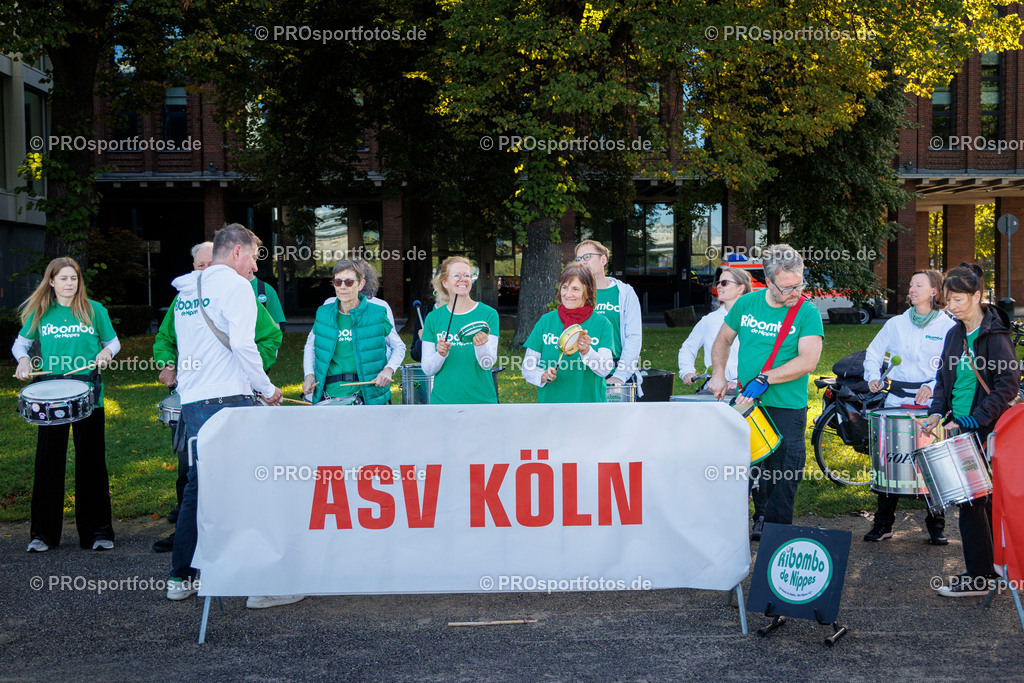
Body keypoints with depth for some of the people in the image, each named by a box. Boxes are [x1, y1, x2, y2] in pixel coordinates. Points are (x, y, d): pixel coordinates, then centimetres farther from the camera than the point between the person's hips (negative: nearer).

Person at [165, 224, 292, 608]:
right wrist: (267, 388, -7)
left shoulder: (186, 293, 19)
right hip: (228, 400, -8)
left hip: (191, 403, 8)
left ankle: (181, 577, 22)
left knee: (198, 487, 16)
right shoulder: (233, 284, -6)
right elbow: (242, 343, -18)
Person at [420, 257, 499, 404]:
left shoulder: (488, 314, -2)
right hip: (443, 399, 1)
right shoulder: (433, 318, 3)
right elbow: (427, 369, 1)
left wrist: (481, 345, -27)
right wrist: (441, 354, -17)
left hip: (481, 399, -1)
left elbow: (488, 364, -9)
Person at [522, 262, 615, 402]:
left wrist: (586, 351, -27)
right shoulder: (546, 321, 4)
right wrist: (542, 376, -16)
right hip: (550, 401, 2)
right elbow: (528, 366, 4)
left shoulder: (601, 324, 1)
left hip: (589, 400, -2)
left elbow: (606, 369, -10)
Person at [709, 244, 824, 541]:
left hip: (787, 408, -4)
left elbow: (808, 361, -19)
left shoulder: (807, 313, -9)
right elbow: (722, 341, 16)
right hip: (746, 404, 4)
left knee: (783, 470, 1)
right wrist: (718, 374, 0)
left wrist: (764, 379, -23)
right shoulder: (747, 303, 3)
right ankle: (759, 517, 29)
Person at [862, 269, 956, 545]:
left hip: (933, 401, -3)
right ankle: (883, 523, 11)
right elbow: (873, 352, 19)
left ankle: (936, 525, 12)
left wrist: (933, 387, -19)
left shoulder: (948, 326, 1)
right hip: (898, 398, 3)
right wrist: (873, 377, 2)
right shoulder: (897, 324, 11)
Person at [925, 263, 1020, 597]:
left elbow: (1008, 383, -15)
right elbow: (944, 378, 18)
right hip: (960, 427, 7)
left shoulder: (995, 333, -11)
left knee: (973, 500, -6)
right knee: (985, 499, 13)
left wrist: (976, 419, -19)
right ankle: (997, 566, 24)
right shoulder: (954, 334, 11)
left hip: (987, 432, -7)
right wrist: (937, 412, 2)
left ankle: (977, 578, 3)